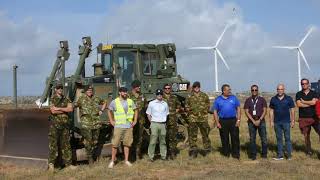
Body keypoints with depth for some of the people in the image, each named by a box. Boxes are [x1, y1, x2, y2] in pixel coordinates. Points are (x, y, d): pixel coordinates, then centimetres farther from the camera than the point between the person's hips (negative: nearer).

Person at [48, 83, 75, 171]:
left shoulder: (66, 100, 12)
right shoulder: (52, 99, 1)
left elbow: (71, 109, -5)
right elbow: (53, 111, -14)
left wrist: (59, 109, -12)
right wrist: (65, 110, -7)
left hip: (65, 124, 4)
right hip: (55, 125, -4)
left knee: (66, 144, 7)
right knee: (53, 144, -2)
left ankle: (68, 163, 11)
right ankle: (51, 164, 4)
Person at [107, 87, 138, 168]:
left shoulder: (130, 101, 7)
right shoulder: (114, 102, 0)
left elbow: (135, 110, 17)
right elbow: (109, 111, 11)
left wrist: (135, 121, 9)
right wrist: (111, 121, 4)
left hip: (129, 126, 3)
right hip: (118, 126, -3)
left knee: (127, 143, 7)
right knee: (115, 144, -3)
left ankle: (126, 160, 16)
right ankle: (112, 161, 5)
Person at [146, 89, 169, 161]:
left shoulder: (165, 104, 10)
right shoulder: (151, 103, 2)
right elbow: (148, 114, 6)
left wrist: (164, 121, 7)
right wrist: (152, 122, -1)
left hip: (163, 124, 3)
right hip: (154, 124, -3)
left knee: (163, 141, 8)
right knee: (153, 141, -5)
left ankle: (163, 156, 15)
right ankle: (151, 156, 1)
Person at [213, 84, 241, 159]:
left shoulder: (234, 98, 6)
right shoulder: (218, 99, 3)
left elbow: (238, 109, 7)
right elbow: (215, 111, 4)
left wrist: (238, 120, -1)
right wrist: (217, 123, -4)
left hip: (233, 120, 0)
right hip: (223, 121, 0)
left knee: (235, 138, -1)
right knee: (224, 139, 7)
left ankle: (236, 154, 6)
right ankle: (226, 154, 18)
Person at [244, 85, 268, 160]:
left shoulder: (262, 99, 6)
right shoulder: (248, 100, 8)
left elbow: (264, 111, 1)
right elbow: (246, 112, 2)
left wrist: (259, 120, -10)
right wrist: (253, 121, -8)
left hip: (261, 121, 0)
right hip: (251, 121, 1)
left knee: (264, 138, -3)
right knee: (252, 139, 2)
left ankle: (264, 154, 8)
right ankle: (253, 155, 8)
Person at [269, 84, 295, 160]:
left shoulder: (289, 99, 0)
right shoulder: (273, 99, 5)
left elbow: (292, 110, 2)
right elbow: (271, 111, 9)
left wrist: (293, 121, -2)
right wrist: (271, 121, 4)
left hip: (286, 122, -2)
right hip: (277, 122, 2)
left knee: (287, 138, 0)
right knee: (279, 138, 6)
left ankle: (289, 155, 6)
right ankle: (280, 155, 11)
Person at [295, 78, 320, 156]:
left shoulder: (314, 93, 6)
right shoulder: (298, 94, 7)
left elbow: (314, 102, -13)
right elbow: (299, 104, -9)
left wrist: (303, 101, -4)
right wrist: (310, 103, -5)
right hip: (303, 118, 1)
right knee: (306, 135, 7)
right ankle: (308, 151, 18)